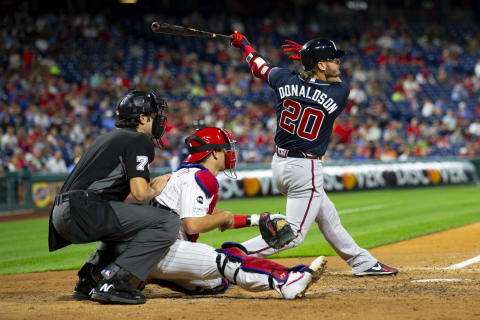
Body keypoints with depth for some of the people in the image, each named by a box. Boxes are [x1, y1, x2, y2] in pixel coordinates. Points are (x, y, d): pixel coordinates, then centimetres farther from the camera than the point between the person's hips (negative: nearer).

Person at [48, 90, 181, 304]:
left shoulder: (109, 138, 29)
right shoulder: (138, 140, 0)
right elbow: (140, 193, -11)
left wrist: (149, 185, 22)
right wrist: (155, 190, 11)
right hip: (82, 212, -10)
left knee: (127, 225, 36)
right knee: (169, 222, -12)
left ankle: (87, 282, 20)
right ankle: (113, 282, -18)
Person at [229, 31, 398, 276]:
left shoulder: (286, 80, -3)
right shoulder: (339, 93, -12)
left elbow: (259, 67, 16)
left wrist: (244, 44, 34)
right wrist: (307, 54, 17)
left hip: (279, 163, 8)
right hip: (305, 170, -8)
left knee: (328, 218, 20)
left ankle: (362, 262, 34)